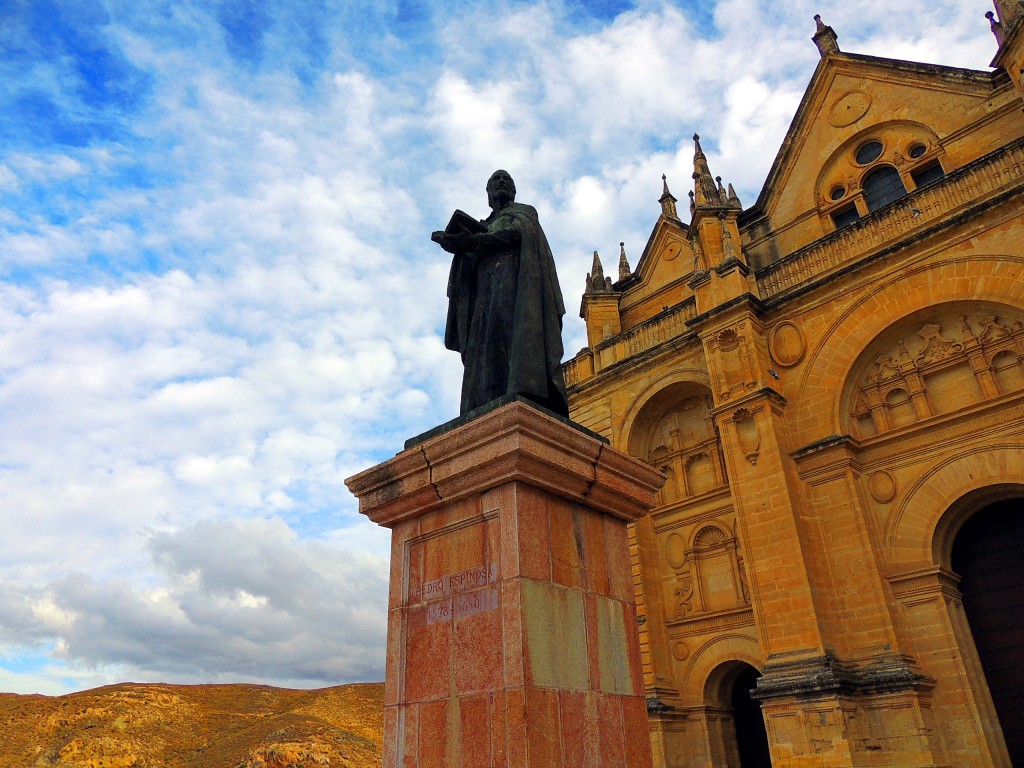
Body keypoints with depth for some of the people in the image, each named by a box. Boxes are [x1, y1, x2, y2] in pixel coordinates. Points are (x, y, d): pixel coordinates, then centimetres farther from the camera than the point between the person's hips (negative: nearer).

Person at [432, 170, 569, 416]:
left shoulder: (524, 211, 24)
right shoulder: (485, 226, 34)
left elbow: (516, 234, 0)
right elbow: (472, 264, 17)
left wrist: (470, 241, -3)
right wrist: (458, 242, -4)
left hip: (515, 275, -4)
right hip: (487, 288, 4)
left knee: (518, 333, -27)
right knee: (488, 348, -15)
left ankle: (529, 400, -44)